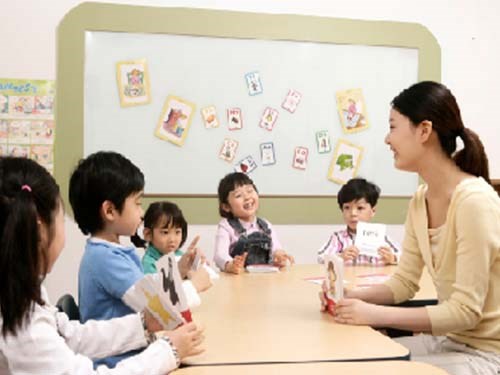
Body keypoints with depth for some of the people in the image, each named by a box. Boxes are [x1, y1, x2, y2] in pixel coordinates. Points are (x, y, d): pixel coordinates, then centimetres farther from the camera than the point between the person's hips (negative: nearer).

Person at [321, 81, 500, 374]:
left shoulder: (474, 201, -24)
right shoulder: (420, 200, 2)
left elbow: (465, 312, -24)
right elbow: (404, 282, 6)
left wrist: (375, 314, -26)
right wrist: (354, 296, -11)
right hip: (448, 339, 7)